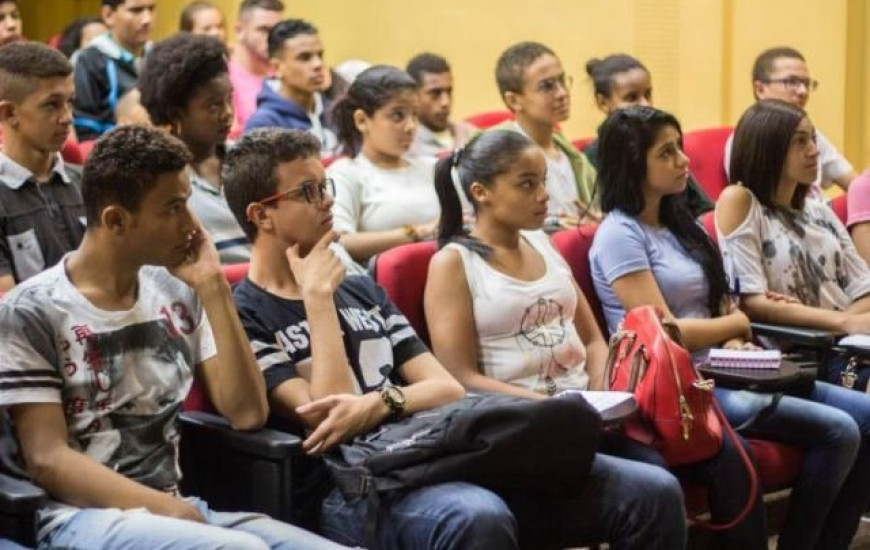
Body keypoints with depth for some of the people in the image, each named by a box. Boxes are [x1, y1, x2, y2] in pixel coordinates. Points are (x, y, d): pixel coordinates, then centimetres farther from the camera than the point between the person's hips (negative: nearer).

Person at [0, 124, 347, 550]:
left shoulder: (176, 294, 9)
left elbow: (247, 413, 5)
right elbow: (47, 460, -9)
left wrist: (212, 287, -1)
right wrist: (172, 512, -18)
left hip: (172, 510, 6)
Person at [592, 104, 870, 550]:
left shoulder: (677, 223, 16)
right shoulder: (620, 234, -10)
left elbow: (712, 303, 16)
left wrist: (734, 343, -7)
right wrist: (738, 324, -1)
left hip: (718, 374, 9)